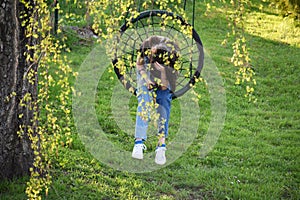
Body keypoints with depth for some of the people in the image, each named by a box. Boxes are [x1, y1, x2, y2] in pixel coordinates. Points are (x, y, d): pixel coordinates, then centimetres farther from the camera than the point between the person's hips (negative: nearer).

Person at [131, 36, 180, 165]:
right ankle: (139, 141, -21)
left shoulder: (174, 54, -34)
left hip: (163, 76, 0)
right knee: (144, 102, -17)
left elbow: (165, 87, -23)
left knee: (164, 102, -15)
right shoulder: (147, 45, -35)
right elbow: (139, 64, -12)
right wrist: (146, 78, -24)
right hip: (146, 71, 0)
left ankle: (162, 143, -18)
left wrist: (163, 72, -39)